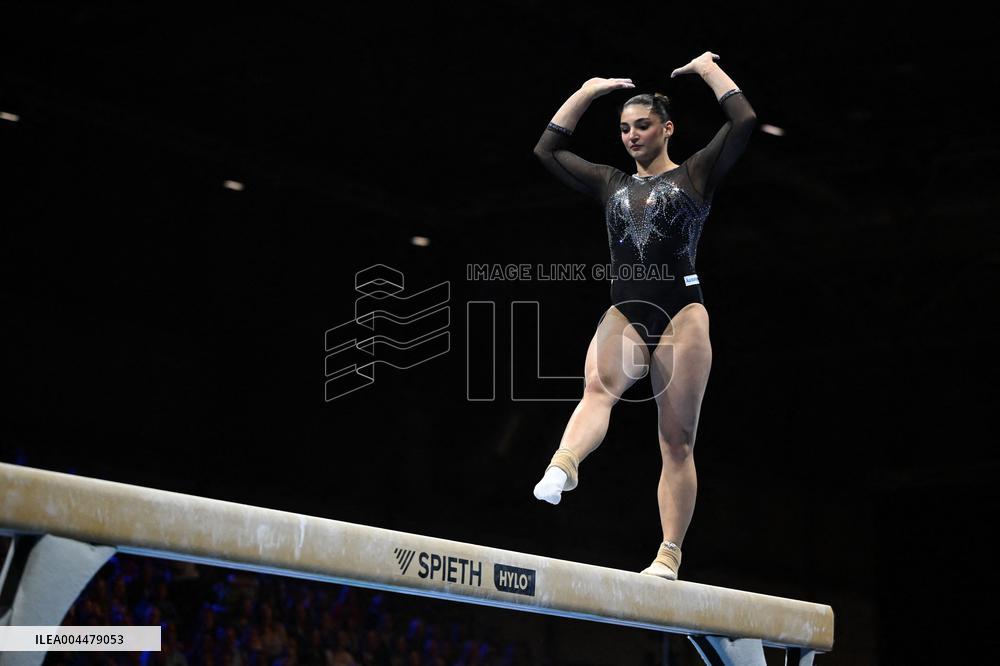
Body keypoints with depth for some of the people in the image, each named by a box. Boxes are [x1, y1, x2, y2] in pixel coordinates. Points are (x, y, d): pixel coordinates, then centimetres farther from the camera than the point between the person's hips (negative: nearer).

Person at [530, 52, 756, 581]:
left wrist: (708, 69, 10)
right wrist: (587, 93, 26)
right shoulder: (611, 184, 21)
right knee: (597, 386, -30)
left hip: (681, 312, -2)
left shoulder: (695, 175, 10)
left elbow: (745, 121, 0)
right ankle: (563, 465, -58)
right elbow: (547, 149, 25)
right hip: (623, 313, 2)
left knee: (676, 439, -3)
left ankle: (670, 553, -4)